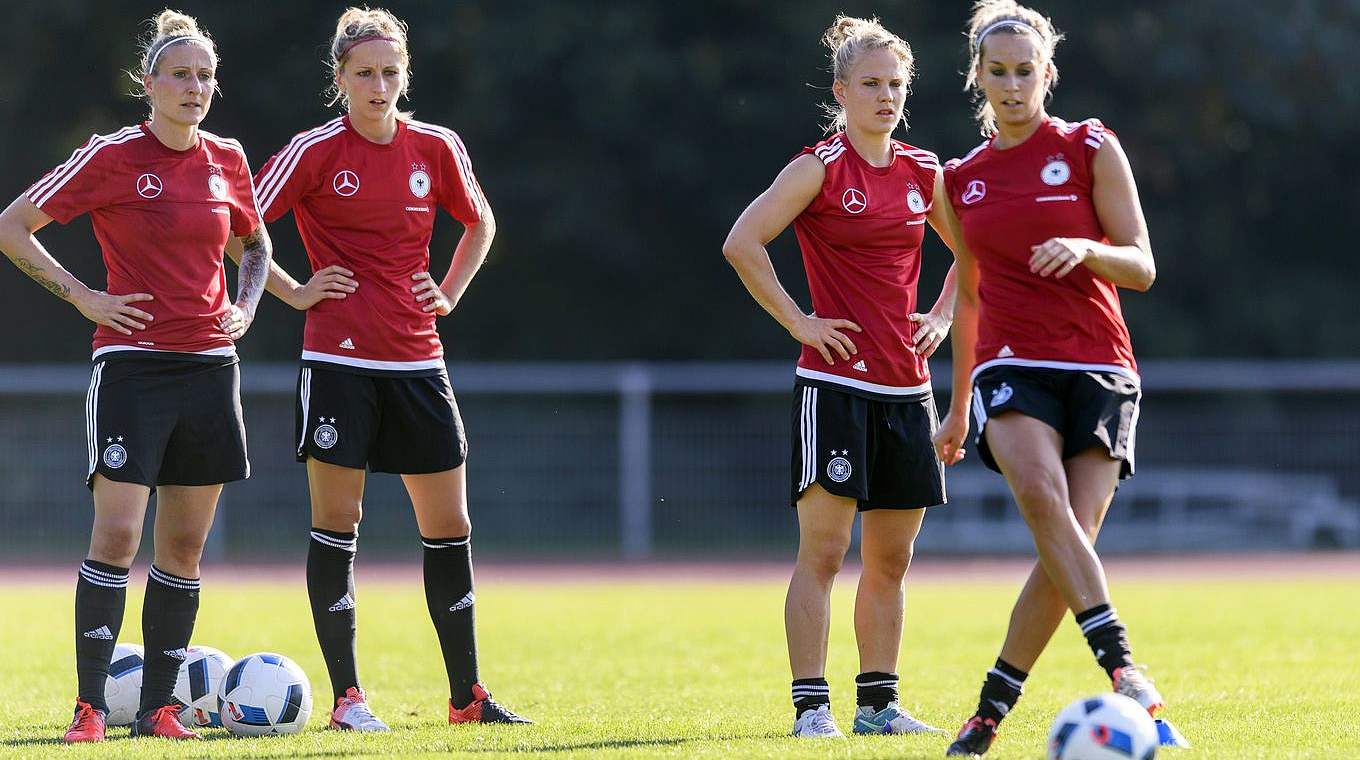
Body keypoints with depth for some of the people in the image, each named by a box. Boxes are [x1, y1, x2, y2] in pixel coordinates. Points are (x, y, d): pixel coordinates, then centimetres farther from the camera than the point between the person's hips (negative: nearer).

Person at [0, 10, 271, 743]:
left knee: (186, 545, 5)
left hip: (209, 366, 5)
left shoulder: (227, 161, 8)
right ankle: (90, 705, -9)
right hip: (131, 362, -5)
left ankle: (159, 705, 11)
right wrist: (81, 296, -9)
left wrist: (245, 307, 9)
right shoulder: (112, 157, -6)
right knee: (116, 534, -12)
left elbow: (255, 247, 27)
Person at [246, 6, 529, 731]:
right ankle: (347, 697, 3)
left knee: (450, 526, 4)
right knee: (335, 523, -3)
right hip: (338, 362, -4)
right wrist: (293, 292, -5)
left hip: (416, 359, 4)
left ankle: (467, 696, 13)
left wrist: (448, 293, 11)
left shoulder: (437, 148, 5)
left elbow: (479, 223, 23)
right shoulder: (316, 152, -5)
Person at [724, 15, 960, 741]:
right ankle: (811, 705, -8)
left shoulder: (923, 171, 10)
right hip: (834, 381, -6)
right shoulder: (820, 168, -6)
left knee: (891, 558, 9)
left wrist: (941, 315, 12)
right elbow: (742, 243, -14)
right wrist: (799, 322, -12)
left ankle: (878, 704, 17)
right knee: (822, 549, -9)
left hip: (905, 385, 6)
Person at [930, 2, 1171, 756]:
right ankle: (1119, 665, -40)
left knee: (1069, 545, -12)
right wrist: (958, 405, 27)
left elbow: (1142, 267, 1)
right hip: (1012, 367, 1)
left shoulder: (1090, 149, 4)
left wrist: (1088, 249, -20)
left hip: (1098, 369, -1)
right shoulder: (963, 179, 13)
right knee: (1042, 495, -29)